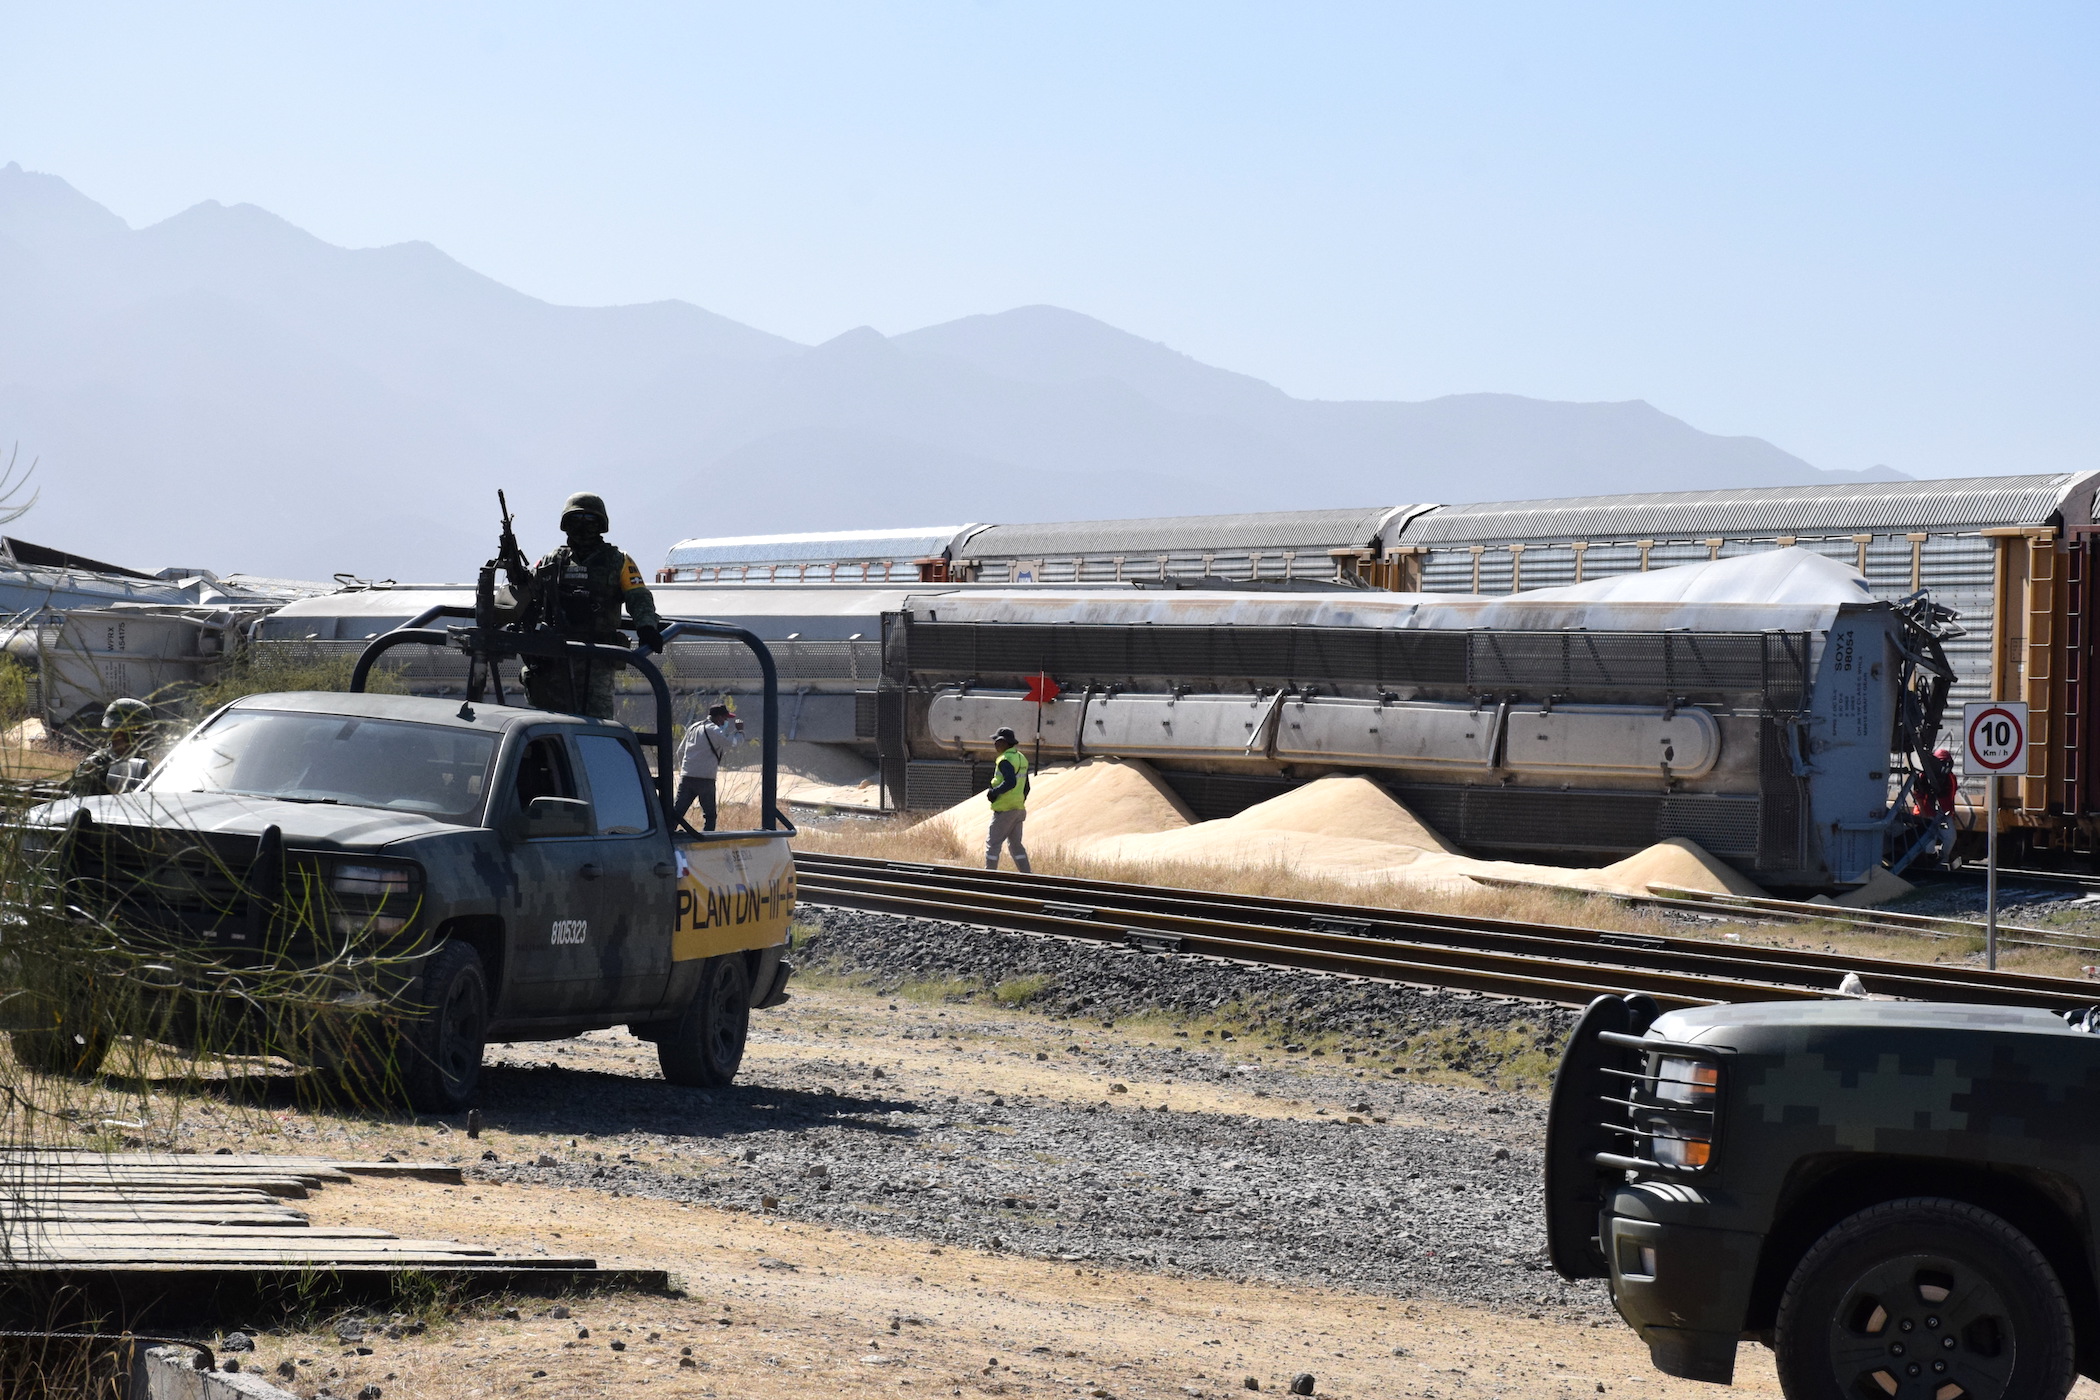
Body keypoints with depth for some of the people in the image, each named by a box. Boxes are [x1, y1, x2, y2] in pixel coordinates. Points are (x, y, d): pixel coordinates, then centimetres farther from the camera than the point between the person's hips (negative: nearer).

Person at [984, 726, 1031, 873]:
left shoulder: (1005, 760, -15)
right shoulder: (1021, 758, 14)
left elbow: (1010, 782, -29)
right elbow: (1026, 787, 19)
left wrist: (994, 792, -17)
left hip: (1004, 809, -9)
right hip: (1019, 809, 9)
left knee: (992, 843, -3)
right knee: (1015, 844, 14)